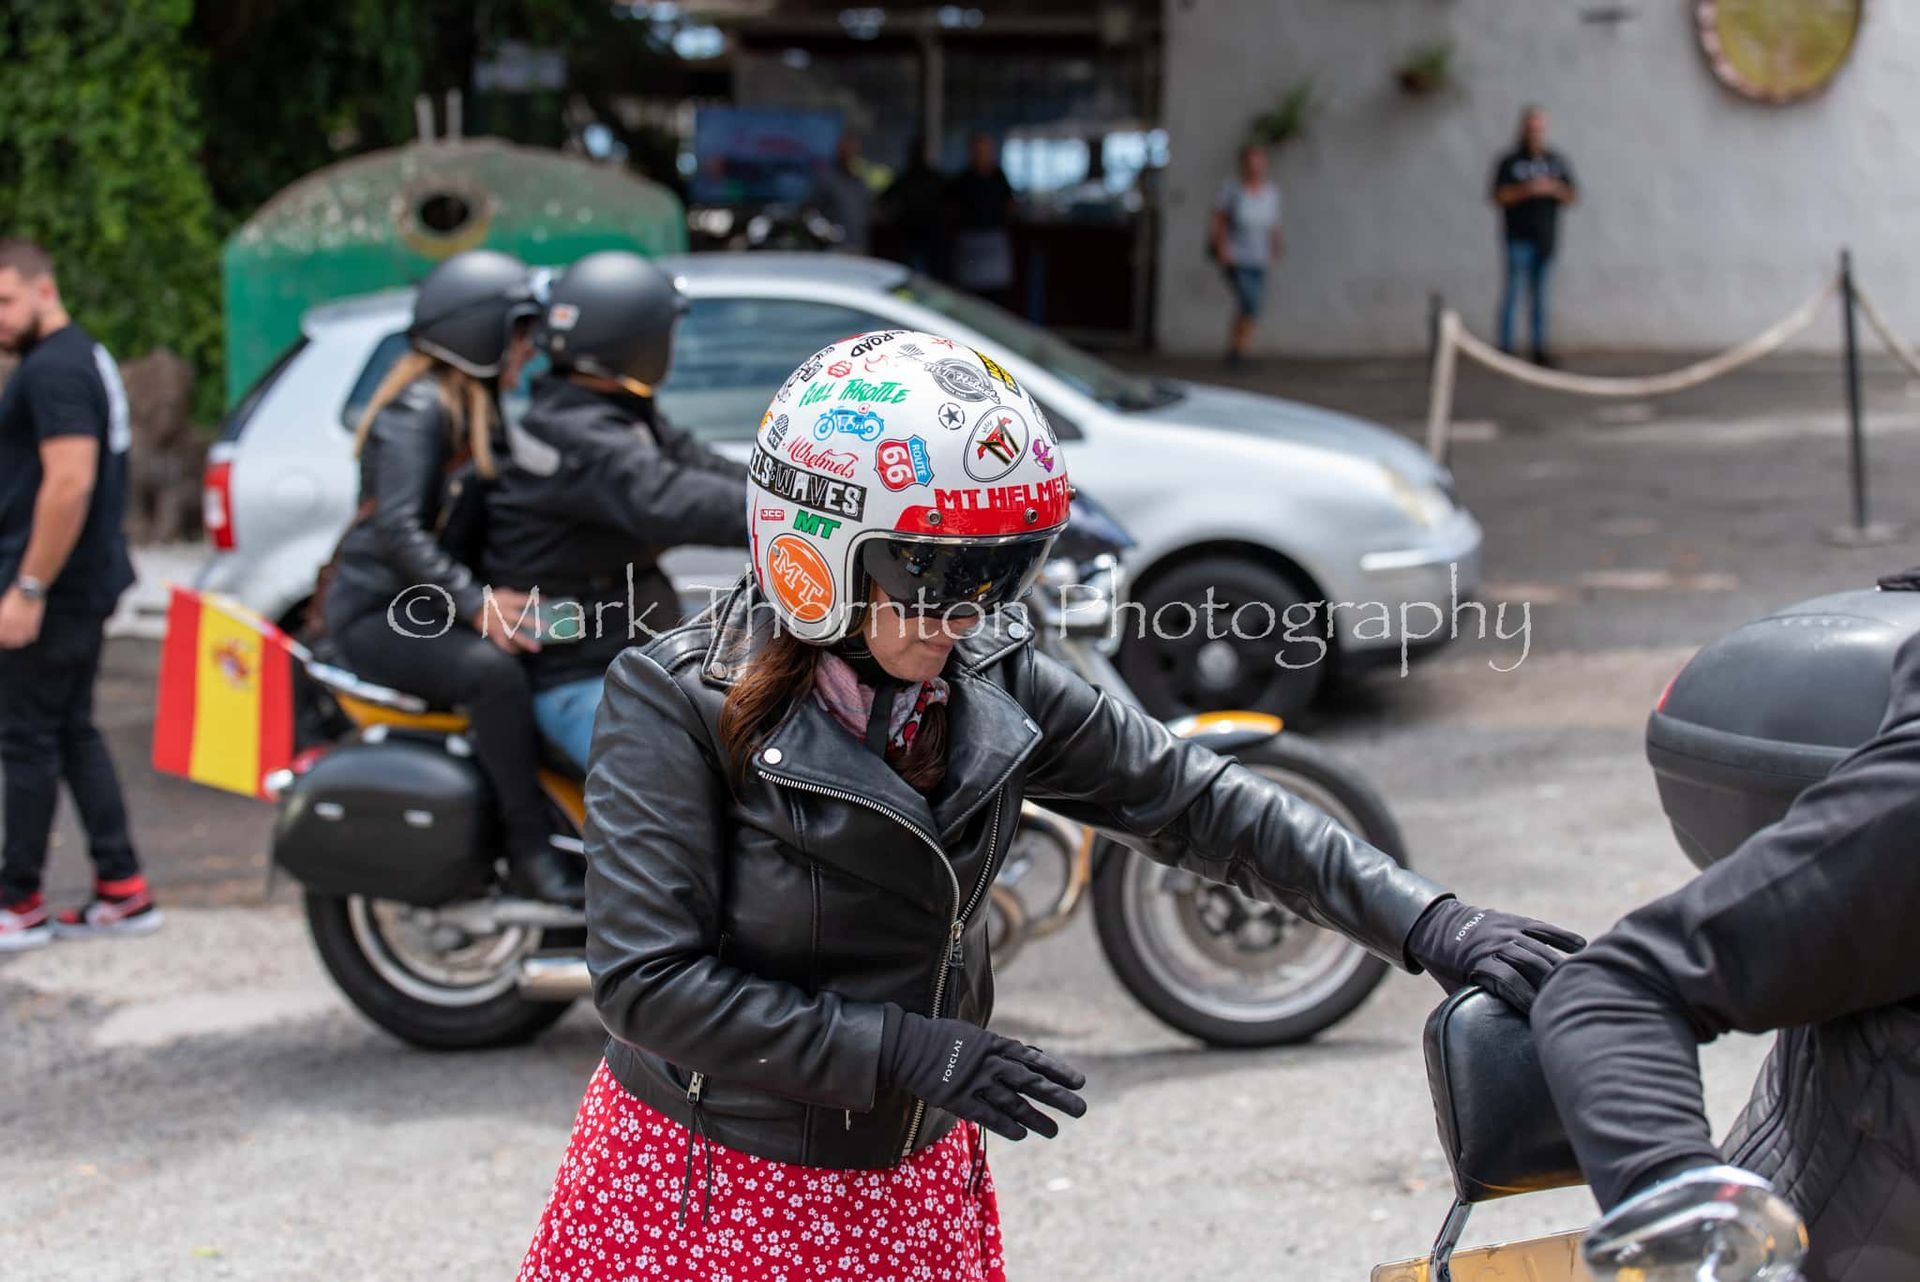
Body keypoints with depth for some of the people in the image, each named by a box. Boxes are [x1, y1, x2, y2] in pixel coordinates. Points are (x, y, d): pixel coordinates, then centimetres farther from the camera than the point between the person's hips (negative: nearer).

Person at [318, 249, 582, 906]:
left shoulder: (479, 408, 16)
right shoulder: (418, 408, -14)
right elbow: (398, 530, -25)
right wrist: (475, 604, -34)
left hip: (426, 604, 10)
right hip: (375, 611, -10)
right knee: (495, 672, -32)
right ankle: (530, 851, -27)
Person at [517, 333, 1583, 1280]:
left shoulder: (993, 685, -5)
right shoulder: (676, 703, -18)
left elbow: (1194, 803, -1)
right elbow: (648, 979, -22)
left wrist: (1426, 926, -10)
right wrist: (909, 1052, -23)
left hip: (917, 1188, 5)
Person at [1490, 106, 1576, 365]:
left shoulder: (1557, 161, 13)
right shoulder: (1510, 162, 2)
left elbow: (1570, 196, 11)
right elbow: (1499, 196, -5)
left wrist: (1553, 188, -9)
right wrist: (1526, 190, -18)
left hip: (1546, 237, 4)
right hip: (1519, 237, -4)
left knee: (1540, 294, 6)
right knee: (1513, 290, -8)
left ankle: (1540, 349, 8)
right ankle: (1506, 347, -7)